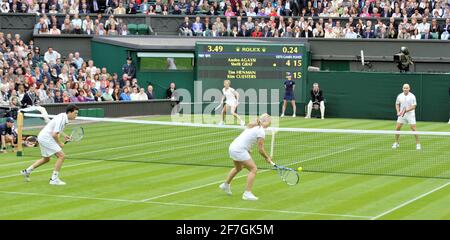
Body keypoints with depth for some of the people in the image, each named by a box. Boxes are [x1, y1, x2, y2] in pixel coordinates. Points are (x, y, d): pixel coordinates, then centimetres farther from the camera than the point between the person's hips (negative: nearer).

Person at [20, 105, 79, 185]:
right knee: (61, 155, -14)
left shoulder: (63, 116, 7)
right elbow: (54, 134, -27)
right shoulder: (61, 119, -23)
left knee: (46, 159, 24)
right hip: (46, 138, -10)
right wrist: (60, 143, -11)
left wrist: (64, 135, 15)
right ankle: (54, 179, -11)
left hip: (43, 137, 10)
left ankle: (27, 171, 32)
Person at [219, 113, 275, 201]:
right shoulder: (261, 132, -13)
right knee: (253, 169, -4)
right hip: (239, 150, -9)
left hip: (233, 147, 9)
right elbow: (260, 150, -11)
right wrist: (267, 158, 5)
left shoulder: (252, 126, 12)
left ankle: (226, 185, 51)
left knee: (238, 168, 33)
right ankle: (247, 193, -6)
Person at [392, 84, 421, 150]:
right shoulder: (400, 96, 1)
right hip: (401, 115, 4)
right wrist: (398, 112, -1)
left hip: (410, 115, -4)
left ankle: (418, 144, 1)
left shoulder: (412, 96, -12)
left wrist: (406, 111, -25)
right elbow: (397, 104, 14)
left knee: (413, 129, -8)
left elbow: (414, 106, -15)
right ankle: (396, 143, 15)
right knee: (397, 128, 0)